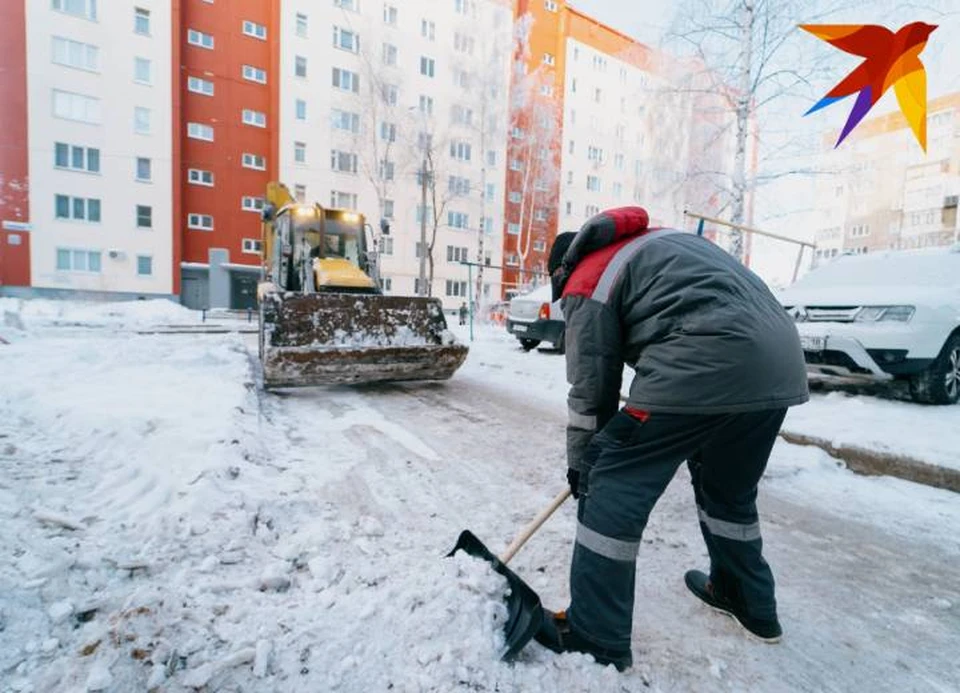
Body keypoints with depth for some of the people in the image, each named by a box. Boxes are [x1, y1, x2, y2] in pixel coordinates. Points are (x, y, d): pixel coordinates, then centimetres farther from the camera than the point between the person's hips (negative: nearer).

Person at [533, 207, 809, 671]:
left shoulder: (586, 281, 7)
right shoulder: (660, 241, 30)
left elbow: (591, 385, 4)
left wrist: (580, 463, 17)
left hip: (708, 366, -9)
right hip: (783, 360, 10)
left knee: (616, 485, 1)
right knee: (730, 489, 27)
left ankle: (594, 640, 11)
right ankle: (750, 603, 46)